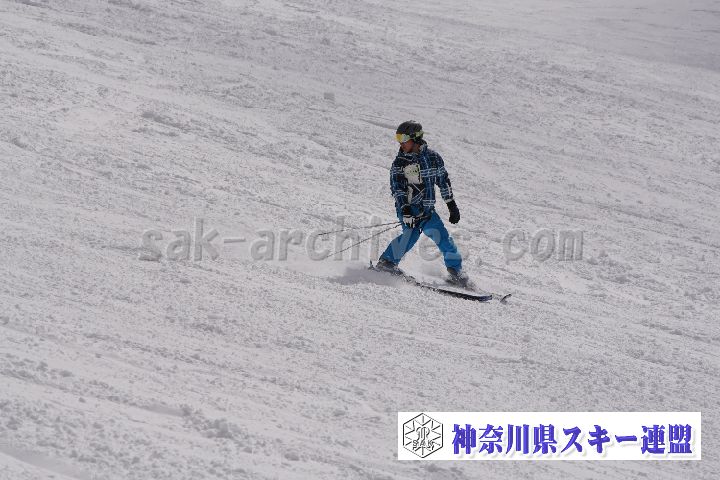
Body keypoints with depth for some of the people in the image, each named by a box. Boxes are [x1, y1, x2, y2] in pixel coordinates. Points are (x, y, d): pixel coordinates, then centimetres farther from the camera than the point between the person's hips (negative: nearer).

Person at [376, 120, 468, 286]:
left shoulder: (433, 157, 6)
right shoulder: (399, 162, -1)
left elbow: (444, 181, 15)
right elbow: (397, 187, -10)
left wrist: (452, 205, 13)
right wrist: (405, 209, -23)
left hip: (427, 209, 3)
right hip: (408, 208, -3)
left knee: (443, 236, -4)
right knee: (411, 233, -25)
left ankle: (455, 270, 9)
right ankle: (387, 261, -12)